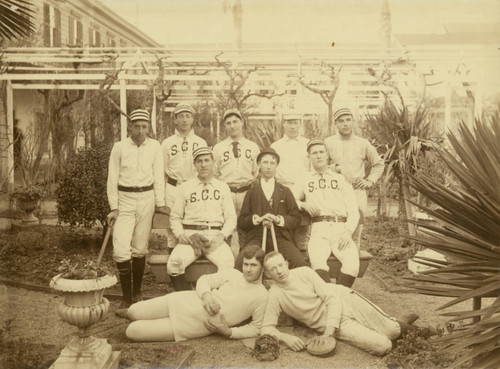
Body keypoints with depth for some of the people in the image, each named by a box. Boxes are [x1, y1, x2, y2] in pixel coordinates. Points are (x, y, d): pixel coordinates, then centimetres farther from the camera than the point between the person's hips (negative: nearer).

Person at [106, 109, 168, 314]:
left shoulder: (155, 147, 2)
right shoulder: (119, 147, -1)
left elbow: (158, 177, 5)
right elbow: (112, 178, 1)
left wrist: (160, 204, 2)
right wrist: (113, 208, -3)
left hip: (146, 198, 1)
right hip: (125, 199, -1)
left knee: (140, 249, 8)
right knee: (121, 249, -9)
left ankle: (137, 292, 22)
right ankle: (126, 297, 1)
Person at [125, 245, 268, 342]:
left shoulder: (262, 296, -7)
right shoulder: (233, 274, 4)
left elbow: (256, 328, -3)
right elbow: (205, 279, 6)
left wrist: (229, 332, -17)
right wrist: (206, 295, -16)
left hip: (196, 326, -4)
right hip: (188, 301, 4)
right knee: (133, 312, 2)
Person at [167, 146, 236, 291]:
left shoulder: (223, 187, 16)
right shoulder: (185, 187, 15)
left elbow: (231, 218, 12)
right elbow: (175, 216, 15)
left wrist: (221, 235, -6)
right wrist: (180, 235, -4)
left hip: (215, 236, 0)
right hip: (190, 235, 1)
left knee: (228, 262, -31)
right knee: (174, 263, -28)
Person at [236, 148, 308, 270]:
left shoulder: (285, 191, 23)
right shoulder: (251, 192, 19)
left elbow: (296, 218, 14)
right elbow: (241, 222, 12)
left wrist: (278, 219, -5)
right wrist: (258, 219, -7)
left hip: (281, 238, 1)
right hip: (257, 238, 0)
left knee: (301, 263, -29)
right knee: (240, 263, -31)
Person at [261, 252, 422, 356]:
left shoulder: (304, 272, -12)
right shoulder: (275, 296, -12)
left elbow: (332, 298, -13)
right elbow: (266, 328, -12)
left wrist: (328, 332, -24)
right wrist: (286, 337, -33)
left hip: (345, 300, 0)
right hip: (340, 325, 0)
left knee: (391, 331, -9)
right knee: (382, 347, -15)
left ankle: (399, 324, 28)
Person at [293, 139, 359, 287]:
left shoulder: (341, 179, 21)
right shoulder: (305, 180, 23)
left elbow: (353, 211, 13)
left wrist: (347, 232, -5)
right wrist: (304, 205, 1)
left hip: (341, 228, 1)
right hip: (319, 229, 0)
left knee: (352, 263, -30)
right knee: (318, 261, -33)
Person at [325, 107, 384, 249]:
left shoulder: (363, 143, 12)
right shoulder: (328, 143, 7)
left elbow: (378, 164, 23)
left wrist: (369, 181, 10)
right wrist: (334, 168, -7)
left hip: (357, 191, 2)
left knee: (355, 232, -1)